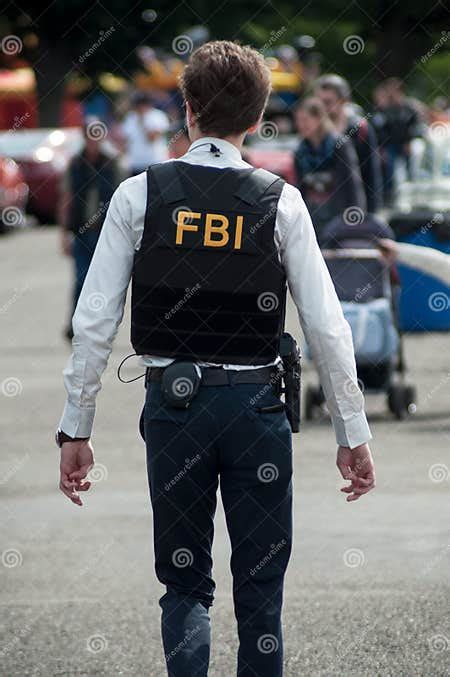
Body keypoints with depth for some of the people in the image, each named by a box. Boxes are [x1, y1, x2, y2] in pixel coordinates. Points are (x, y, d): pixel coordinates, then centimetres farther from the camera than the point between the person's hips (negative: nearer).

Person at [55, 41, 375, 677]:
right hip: (256, 403, -1)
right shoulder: (281, 201, -4)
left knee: (184, 581, 12)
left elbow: (94, 321, -5)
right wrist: (354, 434, 2)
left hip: (172, 402, 1)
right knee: (261, 583, 8)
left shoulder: (139, 195, -3)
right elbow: (327, 326, -5)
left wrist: (75, 430, 2)